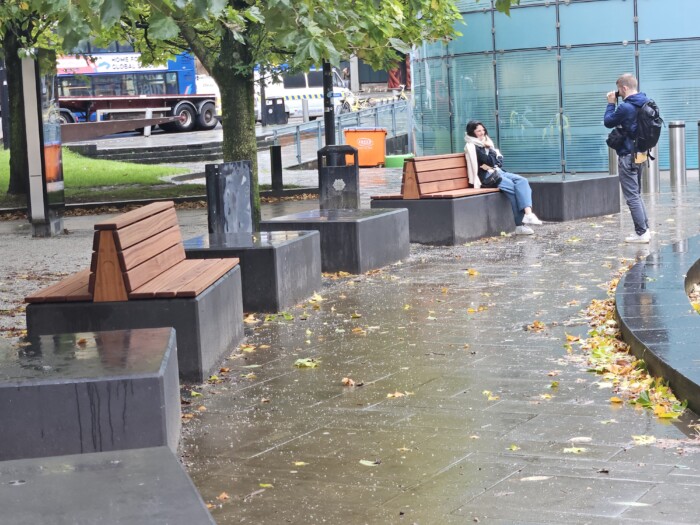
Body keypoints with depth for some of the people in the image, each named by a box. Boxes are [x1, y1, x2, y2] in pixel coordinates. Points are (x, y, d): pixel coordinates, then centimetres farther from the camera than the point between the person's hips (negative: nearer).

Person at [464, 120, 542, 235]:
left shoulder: (486, 143, 23)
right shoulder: (472, 146, -3)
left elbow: (500, 160, 16)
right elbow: (490, 161, -12)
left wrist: (491, 166, -4)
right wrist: (489, 148, 1)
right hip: (486, 176, -8)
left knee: (522, 181, -20)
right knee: (513, 187, -29)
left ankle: (528, 213, -39)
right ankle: (520, 224, -32)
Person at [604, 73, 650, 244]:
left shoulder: (625, 107, -21)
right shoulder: (644, 103, 6)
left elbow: (608, 122, -9)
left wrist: (611, 103, 2)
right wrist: (616, 104, 8)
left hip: (628, 156, -9)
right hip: (640, 153, 9)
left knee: (632, 196, -3)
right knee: (636, 193, 19)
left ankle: (641, 233, -2)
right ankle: (645, 228, 19)